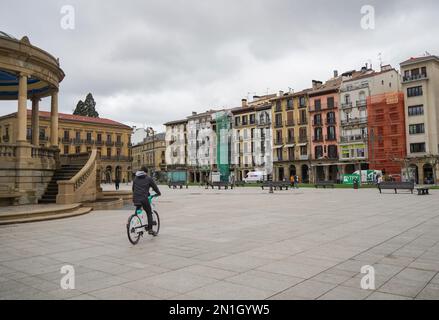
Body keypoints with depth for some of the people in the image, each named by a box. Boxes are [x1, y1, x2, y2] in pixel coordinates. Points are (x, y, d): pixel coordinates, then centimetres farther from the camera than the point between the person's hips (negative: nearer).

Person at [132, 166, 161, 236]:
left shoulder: (135, 178, 18)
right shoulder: (148, 178, 3)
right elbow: (154, 186, 8)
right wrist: (158, 193, 26)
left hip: (135, 199, 5)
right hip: (144, 199, -5)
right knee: (149, 213, 8)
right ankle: (150, 229, 2)